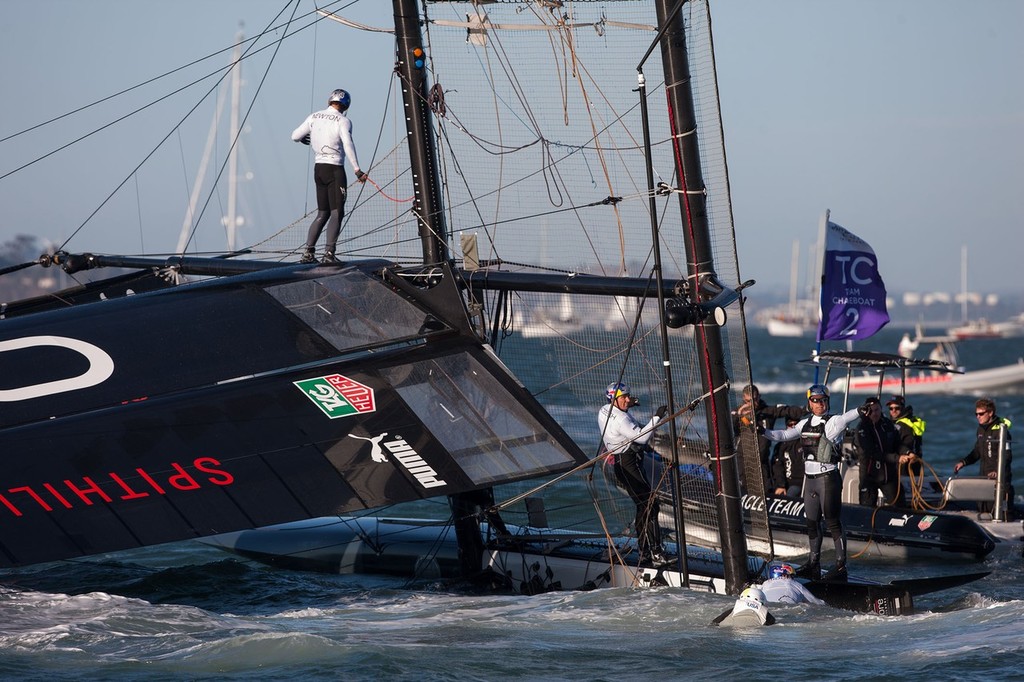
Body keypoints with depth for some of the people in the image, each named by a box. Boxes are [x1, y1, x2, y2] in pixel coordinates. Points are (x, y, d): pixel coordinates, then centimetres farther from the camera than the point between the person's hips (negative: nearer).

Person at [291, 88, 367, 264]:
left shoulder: (314, 117, 7)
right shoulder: (343, 121, -9)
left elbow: (295, 136, 11)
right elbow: (348, 145, -21)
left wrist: (305, 140, 34)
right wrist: (357, 169, -24)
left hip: (318, 168, 6)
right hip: (335, 170, -6)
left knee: (322, 213, 14)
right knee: (337, 213, -5)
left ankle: (308, 252, 8)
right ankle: (329, 253, -16)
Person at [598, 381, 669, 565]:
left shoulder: (604, 411, 8)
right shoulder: (619, 419, -22)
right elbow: (641, 436, -28)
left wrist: (628, 404, 22)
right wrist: (657, 417, -26)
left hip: (622, 462, 11)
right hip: (628, 465, -11)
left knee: (643, 505, 15)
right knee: (649, 504, -14)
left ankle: (644, 552, 20)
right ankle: (655, 553, -20)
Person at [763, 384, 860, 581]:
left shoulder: (833, 422, -6)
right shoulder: (805, 424, 13)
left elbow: (844, 419, -24)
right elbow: (784, 435, 20)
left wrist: (859, 411, -43)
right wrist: (763, 432, 14)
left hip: (828, 478, -7)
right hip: (810, 478, 7)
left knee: (832, 522, -6)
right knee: (812, 522, 12)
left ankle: (841, 566, -3)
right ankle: (814, 565, 22)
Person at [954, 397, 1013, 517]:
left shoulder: (1000, 429, -13)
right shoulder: (981, 429, 13)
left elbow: (1007, 456, -18)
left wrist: (998, 471, -32)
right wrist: (963, 462, 7)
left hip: (1000, 478, -9)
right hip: (984, 476, 9)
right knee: (983, 510, 10)